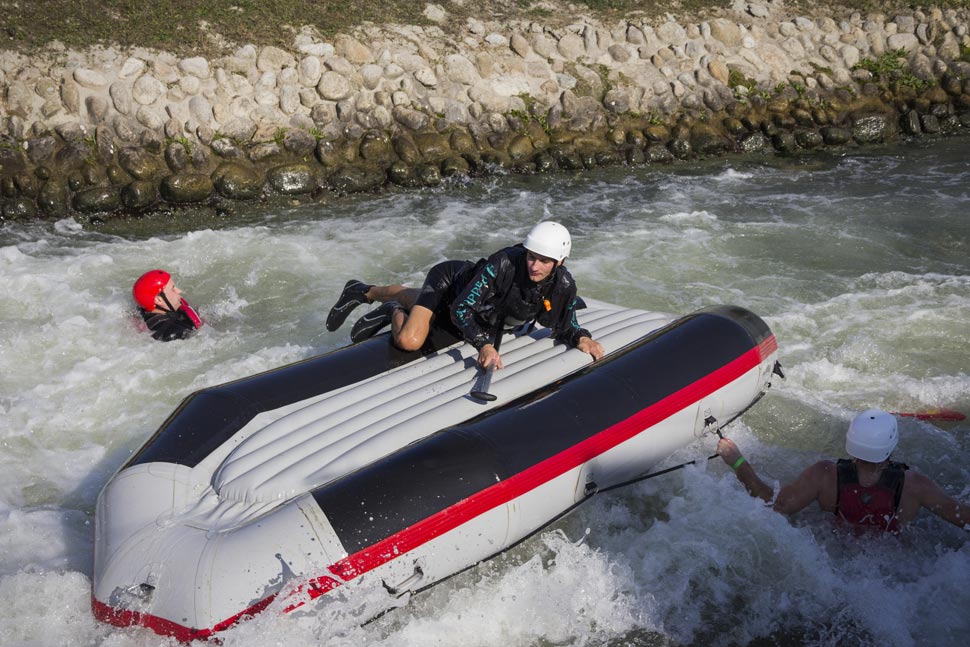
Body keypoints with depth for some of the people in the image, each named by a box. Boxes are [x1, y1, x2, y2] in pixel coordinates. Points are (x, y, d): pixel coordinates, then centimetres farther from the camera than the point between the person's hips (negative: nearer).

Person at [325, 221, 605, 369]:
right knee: (409, 341, -23)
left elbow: (565, 327, -12)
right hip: (449, 280, -6)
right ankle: (392, 313, 11)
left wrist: (582, 338, -35)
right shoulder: (503, 263, -43)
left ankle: (362, 292, 54)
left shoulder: (563, 287, -28)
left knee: (411, 298, 28)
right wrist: (484, 345, -55)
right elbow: (461, 308, -41)